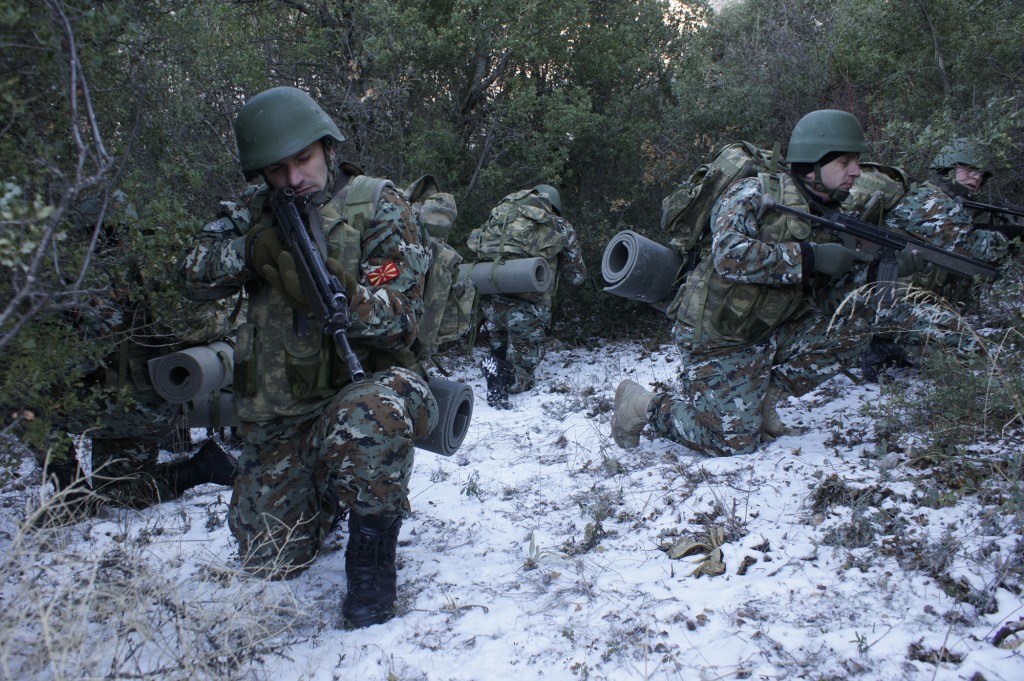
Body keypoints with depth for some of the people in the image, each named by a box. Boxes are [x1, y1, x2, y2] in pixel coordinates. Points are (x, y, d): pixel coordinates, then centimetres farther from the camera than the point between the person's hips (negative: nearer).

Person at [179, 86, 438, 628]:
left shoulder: (377, 206, -7)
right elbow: (198, 282, -4)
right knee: (267, 560, 7)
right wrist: (242, 224, -18)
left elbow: (398, 322, -15)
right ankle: (326, 493, 37)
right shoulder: (262, 212, 6)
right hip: (276, 413, 5)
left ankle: (371, 552, -18)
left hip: (361, 383, -4)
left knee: (368, 415, -42)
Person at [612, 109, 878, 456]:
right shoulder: (755, 193, -12)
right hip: (718, 339, -7)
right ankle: (644, 405, 11)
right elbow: (729, 255, -30)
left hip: (769, 334, 7)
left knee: (851, 328, -8)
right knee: (734, 442, -10)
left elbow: (823, 308, 6)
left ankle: (762, 399, 2)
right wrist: (809, 257, -28)